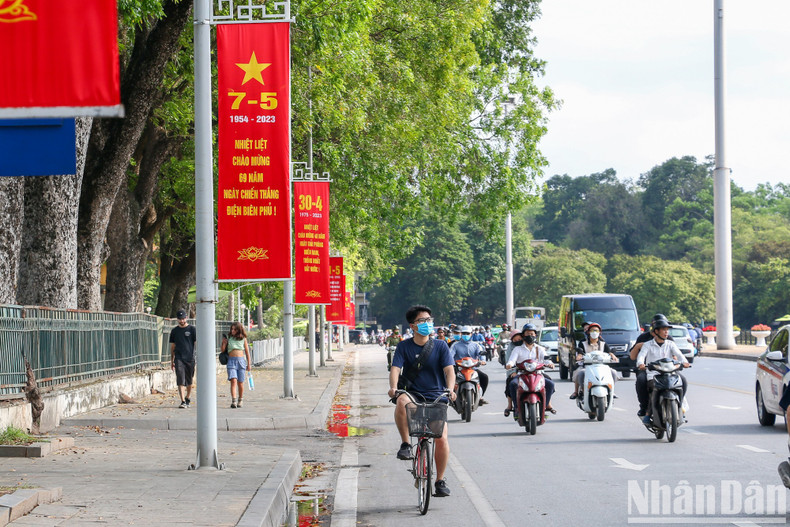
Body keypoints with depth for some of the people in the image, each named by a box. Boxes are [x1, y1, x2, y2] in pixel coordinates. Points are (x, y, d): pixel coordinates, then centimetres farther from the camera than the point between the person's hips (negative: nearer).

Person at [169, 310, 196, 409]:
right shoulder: (174, 331, 11)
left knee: (189, 381, 8)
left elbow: (196, 343, 0)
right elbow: (172, 346, 16)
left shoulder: (192, 329, 3)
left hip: (190, 358, -1)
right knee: (181, 381, -11)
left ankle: (187, 399, 26)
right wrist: (172, 360, 14)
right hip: (179, 359, 1)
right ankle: (183, 401, -16)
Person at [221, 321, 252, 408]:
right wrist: (224, 343, -6)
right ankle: (233, 401, -25)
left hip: (241, 360, 1)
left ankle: (240, 401, 19)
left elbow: (247, 352, 14)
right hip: (231, 361, -1)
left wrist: (249, 364, 11)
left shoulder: (243, 339, 10)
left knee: (240, 383, 4)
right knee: (233, 381, -16)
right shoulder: (229, 338, 9)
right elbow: (223, 350, 13)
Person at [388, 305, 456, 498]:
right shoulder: (404, 347, 3)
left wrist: (450, 389, -27)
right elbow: (395, 369, -9)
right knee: (401, 402, -38)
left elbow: (449, 370, -7)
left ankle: (440, 480, 5)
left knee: (441, 438, -14)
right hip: (413, 394, -1)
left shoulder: (440, 346, 3)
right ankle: (405, 444, -20)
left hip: (436, 397, 1)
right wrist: (393, 387, -30)